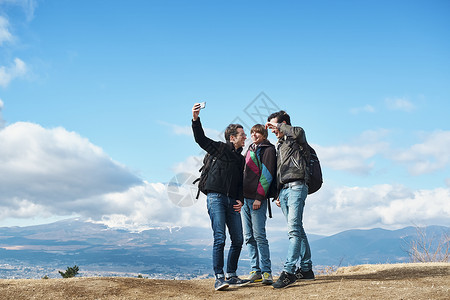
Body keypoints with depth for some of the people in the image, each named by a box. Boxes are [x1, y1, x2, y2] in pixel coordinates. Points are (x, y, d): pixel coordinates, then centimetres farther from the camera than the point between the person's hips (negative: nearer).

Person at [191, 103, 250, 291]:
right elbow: (201, 139, 1)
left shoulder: (241, 159, 22)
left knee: (238, 240, 3)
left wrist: (240, 200, 5)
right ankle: (219, 278, -8)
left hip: (232, 202, 6)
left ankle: (231, 276, 15)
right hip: (216, 197, -6)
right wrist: (196, 119, -13)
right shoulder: (221, 148, 7)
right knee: (220, 238, -13)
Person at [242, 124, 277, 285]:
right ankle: (255, 271, 10)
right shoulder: (250, 149, 22)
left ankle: (266, 272, -5)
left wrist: (259, 197, -16)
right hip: (244, 198, 8)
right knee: (249, 236, 6)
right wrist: (240, 196, 15)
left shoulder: (268, 150, -1)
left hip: (257, 198, -8)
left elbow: (267, 174, -10)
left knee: (259, 235, -9)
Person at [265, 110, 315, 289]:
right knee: (297, 230, 8)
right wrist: (278, 195, 19)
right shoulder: (279, 146, 26)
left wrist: (278, 124, -11)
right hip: (283, 190, 9)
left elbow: (299, 132, -24)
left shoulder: (295, 140, 4)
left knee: (294, 229, -16)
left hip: (296, 187, -8)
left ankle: (289, 271, -22)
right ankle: (306, 269, 13)